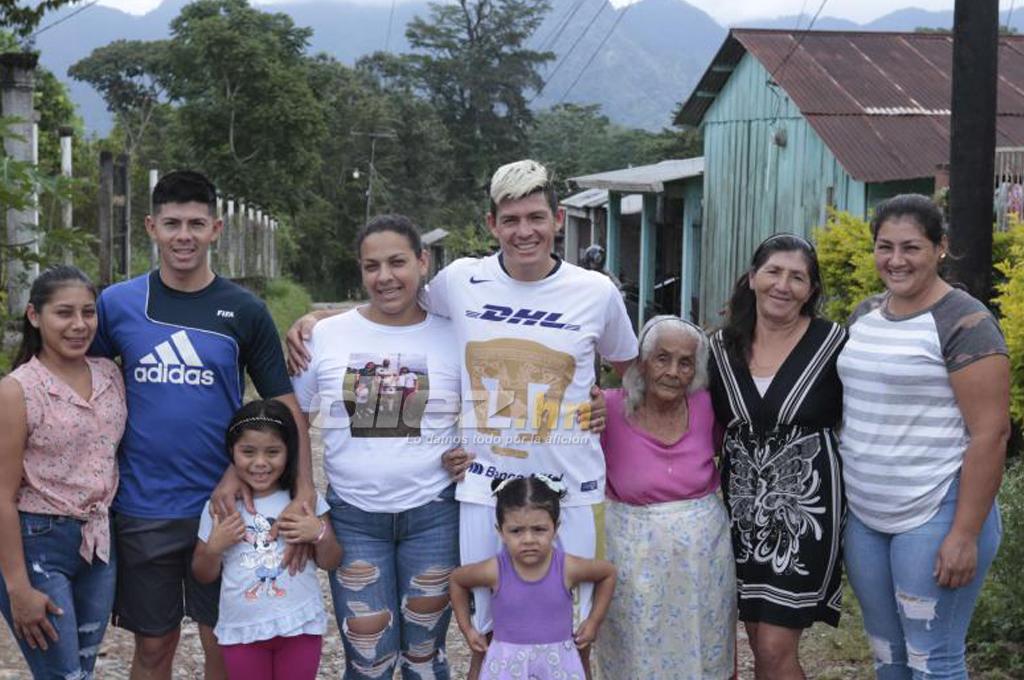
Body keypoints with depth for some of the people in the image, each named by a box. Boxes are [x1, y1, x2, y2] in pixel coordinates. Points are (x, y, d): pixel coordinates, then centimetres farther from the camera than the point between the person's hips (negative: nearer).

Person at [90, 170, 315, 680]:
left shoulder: (244, 311, -2)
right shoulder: (117, 304, 0)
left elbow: (284, 407, -2)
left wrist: (304, 493, -13)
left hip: (222, 504, 0)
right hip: (142, 506, 0)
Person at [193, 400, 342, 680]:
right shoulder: (219, 507, -3)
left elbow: (330, 562, 3)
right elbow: (204, 575, 5)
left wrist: (319, 534, -16)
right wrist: (214, 547, -13)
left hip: (299, 625, 0)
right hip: (242, 630, 1)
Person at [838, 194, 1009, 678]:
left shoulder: (963, 323, -13)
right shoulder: (865, 315, 9)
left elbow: (990, 433, -17)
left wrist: (965, 534, -19)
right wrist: (848, 502, 17)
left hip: (935, 518, -7)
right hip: (864, 516, 7)